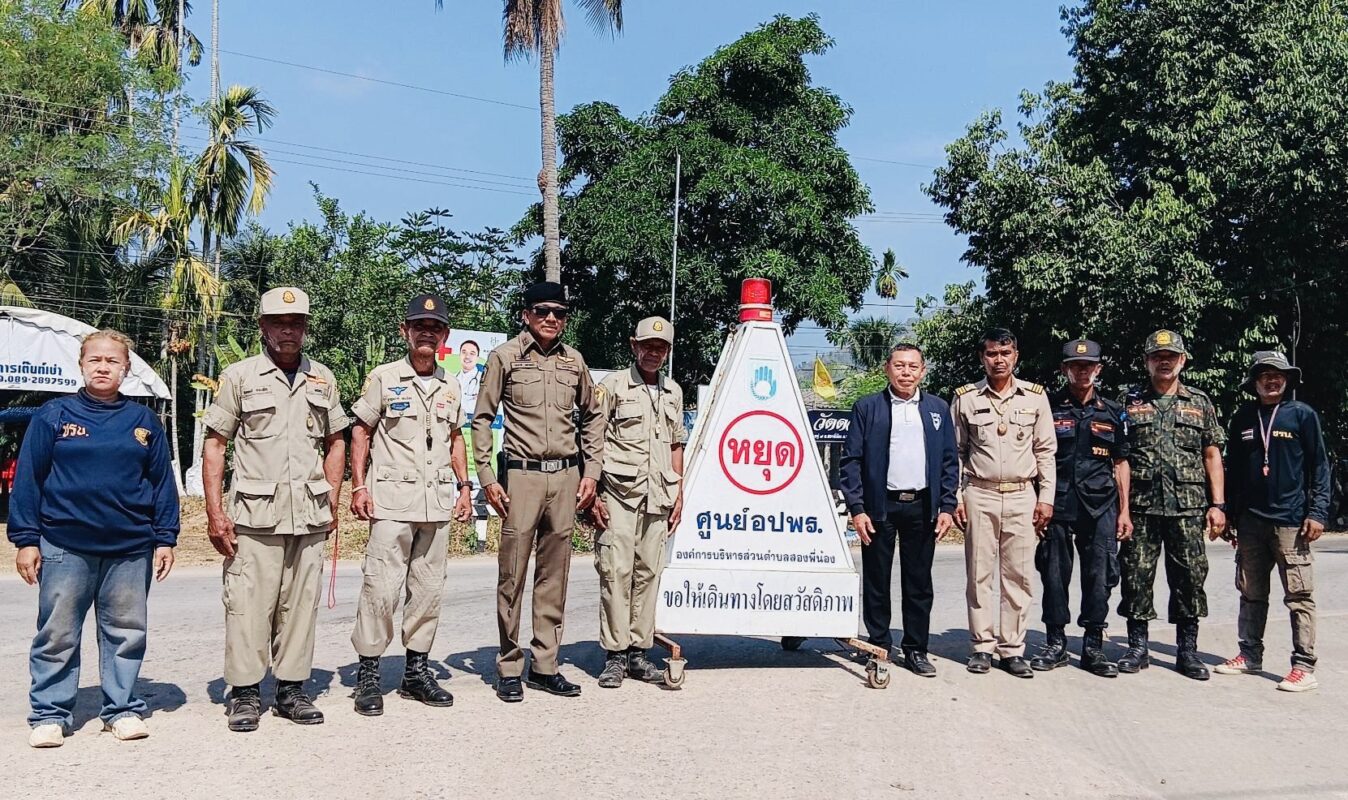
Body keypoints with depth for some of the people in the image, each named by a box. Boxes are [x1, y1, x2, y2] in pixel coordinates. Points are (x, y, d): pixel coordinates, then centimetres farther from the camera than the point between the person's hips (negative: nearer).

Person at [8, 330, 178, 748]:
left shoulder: (144, 421, 7)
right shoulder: (53, 415, 2)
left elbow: (163, 482, 8)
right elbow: (28, 478, 1)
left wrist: (165, 538, 4)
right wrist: (25, 539, -3)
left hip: (131, 548, 2)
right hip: (64, 545, -1)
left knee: (126, 633, 9)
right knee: (57, 635, 6)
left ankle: (122, 709, 21)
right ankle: (50, 714, 17)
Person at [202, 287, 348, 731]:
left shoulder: (322, 379, 14)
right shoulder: (240, 376, 4)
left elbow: (335, 443, 19)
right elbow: (215, 445, 2)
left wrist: (331, 500, 9)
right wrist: (215, 513, -6)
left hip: (309, 515, 3)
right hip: (255, 514, -3)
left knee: (301, 603, 7)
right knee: (248, 604, -4)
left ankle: (292, 689, 18)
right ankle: (244, 693, 9)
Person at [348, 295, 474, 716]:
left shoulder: (450, 387, 13)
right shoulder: (384, 377, 0)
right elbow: (360, 432, 1)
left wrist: (464, 486, 11)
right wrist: (358, 486, -6)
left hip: (438, 500, 5)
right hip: (391, 498, -5)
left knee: (429, 588, 9)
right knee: (381, 586, -7)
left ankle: (416, 670, 20)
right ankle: (368, 673, 4)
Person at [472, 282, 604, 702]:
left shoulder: (573, 361, 11)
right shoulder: (505, 357, 1)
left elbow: (592, 416, 20)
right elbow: (482, 419, 3)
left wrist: (591, 471, 12)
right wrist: (487, 477, -3)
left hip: (566, 477, 4)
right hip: (522, 475, -4)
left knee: (554, 575, 7)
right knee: (513, 575, -2)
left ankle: (544, 666, 17)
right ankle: (509, 668, 9)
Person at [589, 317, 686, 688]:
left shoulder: (673, 392, 17)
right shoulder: (613, 386, 1)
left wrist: (679, 494, 14)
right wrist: (593, 493, -10)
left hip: (657, 497, 5)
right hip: (618, 494, -5)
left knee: (648, 573, 6)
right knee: (616, 571, -6)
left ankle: (638, 651, 14)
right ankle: (614, 655, 1)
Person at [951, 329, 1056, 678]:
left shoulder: (1035, 396, 6)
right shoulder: (965, 398, 4)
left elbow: (1046, 451, 8)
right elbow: (955, 453, 7)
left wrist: (1047, 498, 2)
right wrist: (954, 499, 1)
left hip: (1022, 496, 1)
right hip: (979, 495, 0)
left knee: (1019, 576, 2)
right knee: (979, 575, 3)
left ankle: (1013, 649, 9)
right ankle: (982, 646, 11)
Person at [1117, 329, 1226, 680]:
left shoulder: (1199, 403, 11)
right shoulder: (1129, 401, 6)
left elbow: (1212, 455, 10)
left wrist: (1218, 504, 3)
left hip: (1188, 506, 1)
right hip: (1141, 505, -1)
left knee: (1190, 576, 3)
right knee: (1136, 575, 2)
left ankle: (1187, 650, 14)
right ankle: (1138, 647, 14)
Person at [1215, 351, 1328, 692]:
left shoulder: (1302, 415, 1)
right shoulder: (1242, 419, 11)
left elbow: (1319, 466, 0)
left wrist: (1317, 512, -8)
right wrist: (1229, 514, 14)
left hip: (1290, 520, -4)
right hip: (1250, 520, 4)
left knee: (1299, 596, -3)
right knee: (1251, 593, 12)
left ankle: (1304, 666, 2)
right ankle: (1250, 655, 22)